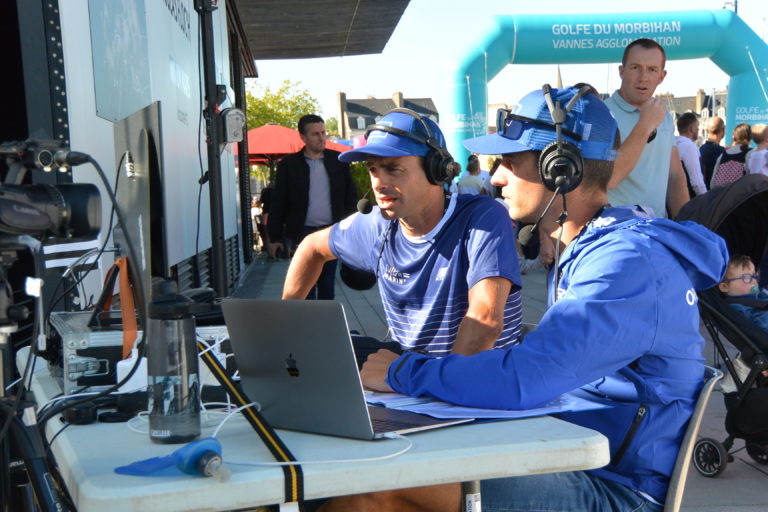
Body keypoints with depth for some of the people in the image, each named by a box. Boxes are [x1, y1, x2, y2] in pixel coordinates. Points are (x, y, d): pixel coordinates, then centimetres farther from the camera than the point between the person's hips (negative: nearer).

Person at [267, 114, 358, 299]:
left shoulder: (338, 161, 6)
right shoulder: (288, 165, 0)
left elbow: (350, 195, 10)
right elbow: (278, 202, 2)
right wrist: (275, 237, 1)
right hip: (303, 233, -2)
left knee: (327, 285, 9)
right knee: (306, 287, -4)